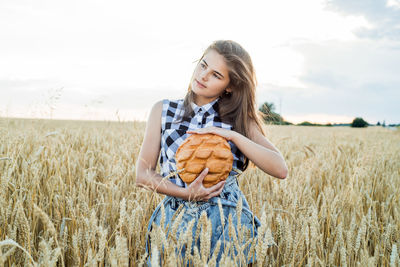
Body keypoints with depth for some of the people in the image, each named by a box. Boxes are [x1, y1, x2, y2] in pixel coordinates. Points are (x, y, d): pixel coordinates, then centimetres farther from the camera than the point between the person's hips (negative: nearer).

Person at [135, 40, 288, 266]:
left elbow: (281, 169, -4)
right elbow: (143, 174, 5)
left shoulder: (239, 119, 8)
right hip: (176, 218, 1)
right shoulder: (163, 110, 9)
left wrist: (232, 135, -12)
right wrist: (184, 193, -11)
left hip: (228, 220, -1)